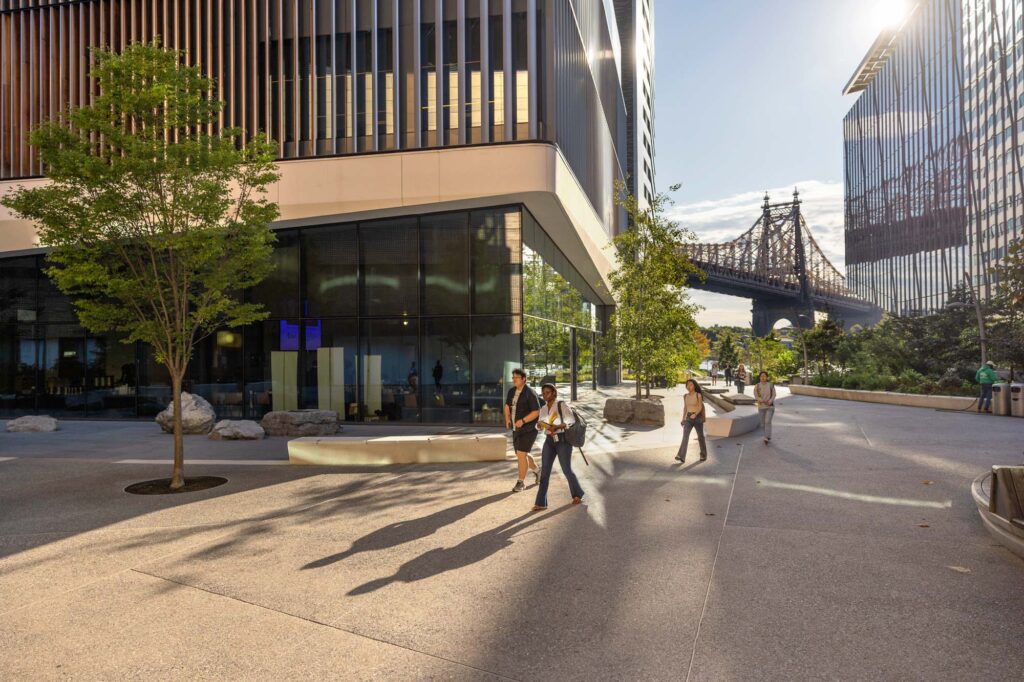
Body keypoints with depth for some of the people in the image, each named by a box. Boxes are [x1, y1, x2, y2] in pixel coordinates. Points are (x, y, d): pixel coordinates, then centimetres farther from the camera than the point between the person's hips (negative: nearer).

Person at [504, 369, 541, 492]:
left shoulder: (530, 393, -17)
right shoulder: (512, 391, 4)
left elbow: (537, 411, -19)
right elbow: (507, 405, 18)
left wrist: (523, 421, -28)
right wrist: (507, 418, 0)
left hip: (529, 429, -8)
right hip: (517, 429, 8)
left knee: (521, 454, -13)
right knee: (521, 455, 15)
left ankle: (520, 482, 0)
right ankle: (537, 470, 40)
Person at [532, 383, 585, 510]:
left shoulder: (562, 405, -7)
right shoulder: (543, 408, 11)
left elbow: (571, 421, -14)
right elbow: (539, 426, 11)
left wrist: (557, 427, -25)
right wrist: (540, 424, -12)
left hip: (563, 440, -5)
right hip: (549, 441, 5)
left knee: (567, 470, 1)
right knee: (544, 471, -3)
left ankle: (577, 494, 27)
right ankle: (541, 503, -3)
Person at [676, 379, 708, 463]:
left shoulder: (698, 395, -9)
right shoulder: (685, 396, 6)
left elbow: (700, 407, -13)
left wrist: (695, 414, -30)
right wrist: (683, 419, 16)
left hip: (697, 417, -3)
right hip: (688, 418, 3)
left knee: (700, 437, 10)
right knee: (685, 436, -12)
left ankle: (703, 455, 30)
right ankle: (681, 456, -21)